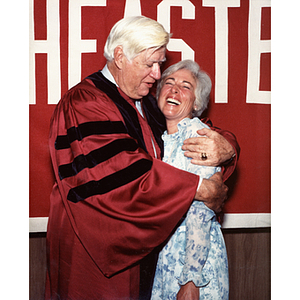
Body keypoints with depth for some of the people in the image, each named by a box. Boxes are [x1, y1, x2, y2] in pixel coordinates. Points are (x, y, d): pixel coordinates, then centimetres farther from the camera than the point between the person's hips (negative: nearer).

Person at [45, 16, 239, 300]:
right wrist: (199, 188, -25)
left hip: (142, 242, 7)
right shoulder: (83, 104, -15)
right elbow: (120, 171, -28)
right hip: (93, 250, -7)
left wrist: (227, 147, -16)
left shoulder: (148, 104, 9)